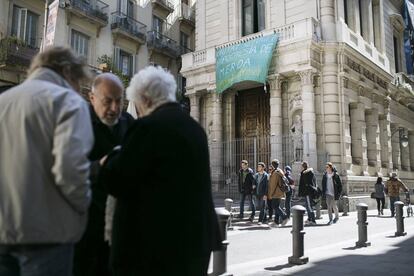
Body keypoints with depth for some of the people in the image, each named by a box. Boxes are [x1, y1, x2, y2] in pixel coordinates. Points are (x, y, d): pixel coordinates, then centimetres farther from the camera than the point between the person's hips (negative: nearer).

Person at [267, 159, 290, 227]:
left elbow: (273, 184, -19)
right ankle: (276, 221, 13)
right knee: (276, 207, 11)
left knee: (275, 207, -5)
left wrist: (270, 194, -13)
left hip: (276, 193, -10)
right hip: (280, 193, 10)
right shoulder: (280, 172, 15)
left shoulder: (275, 173, -17)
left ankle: (285, 217, -6)